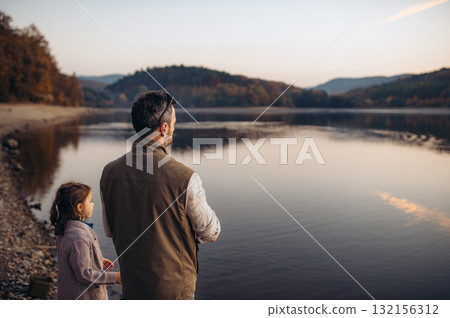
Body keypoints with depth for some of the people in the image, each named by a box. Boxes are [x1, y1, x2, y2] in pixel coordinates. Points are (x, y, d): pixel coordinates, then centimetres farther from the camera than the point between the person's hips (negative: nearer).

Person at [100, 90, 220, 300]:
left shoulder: (110, 172, -7)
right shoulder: (184, 178, -22)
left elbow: (110, 231, 7)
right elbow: (211, 233, -9)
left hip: (132, 285, 5)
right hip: (173, 287, -4)